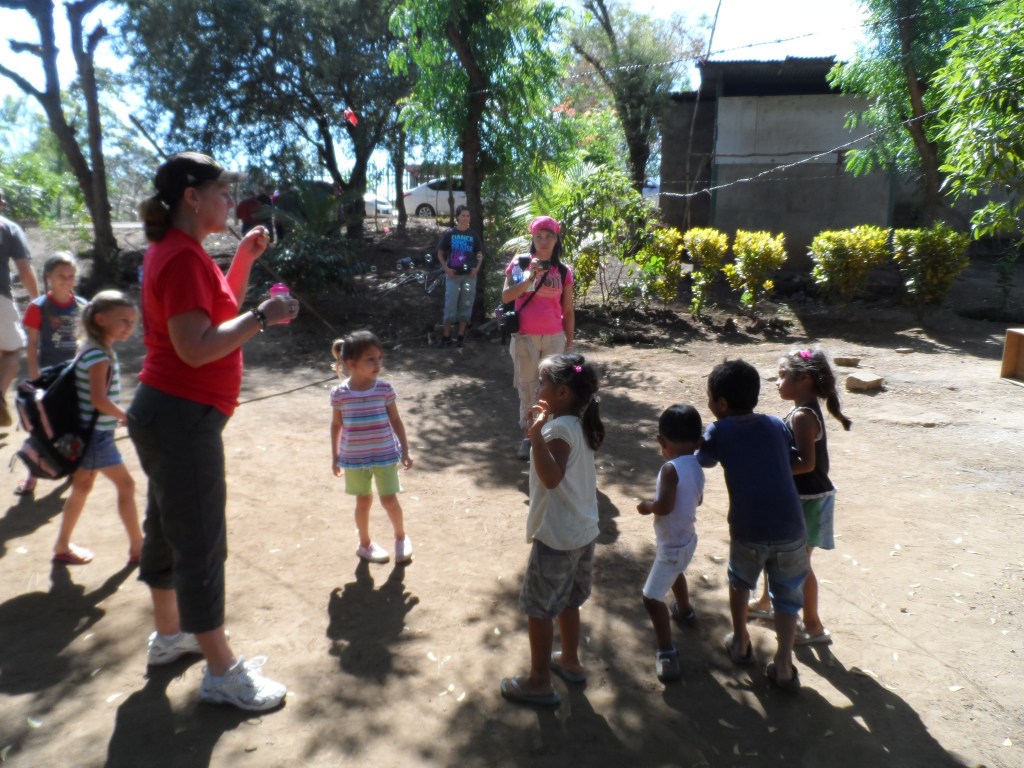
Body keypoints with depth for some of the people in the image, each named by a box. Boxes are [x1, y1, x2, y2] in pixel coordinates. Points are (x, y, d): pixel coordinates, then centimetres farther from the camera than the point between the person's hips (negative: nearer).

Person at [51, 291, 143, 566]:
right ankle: (138, 547, 6)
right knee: (125, 484, -3)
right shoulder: (98, 355, -19)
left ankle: (63, 546, 29)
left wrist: (119, 416, 8)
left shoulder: (100, 351, 10)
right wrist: (128, 417, -16)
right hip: (96, 434, -10)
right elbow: (99, 400, -25)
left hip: (91, 433, 10)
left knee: (82, 487, 17)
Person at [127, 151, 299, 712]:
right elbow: (196, 347, -27)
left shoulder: (178, 249, 12)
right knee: (201, 544, -2)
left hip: (169, 414, 11)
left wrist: (244, 257, 10)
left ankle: (169, 634, 39)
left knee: (168, 529, 21)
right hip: (182, 417, -11)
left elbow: (220, 307, 20)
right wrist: (263, 316, -23)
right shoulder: (182, 257, -19)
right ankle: (222, 672, 10)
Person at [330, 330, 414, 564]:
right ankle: (365, 544, 34)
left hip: (385, 455, 0)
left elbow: (395, 421, -1)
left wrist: (405, 451, 0)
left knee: (389, 500, 4)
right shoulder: (339, 393, -10)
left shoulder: (385, 389, -9)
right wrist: (335, 456, 6)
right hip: (354, 458, 0)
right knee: (364, 501, 13)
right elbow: (336, 425, 2)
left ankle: (401, 537, 31)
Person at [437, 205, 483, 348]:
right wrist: (446, 268, -7)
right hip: (453, 275, -2)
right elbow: (440, 253, 6)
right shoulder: (449, 234, 1)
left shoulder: (473, 235, 6)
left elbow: (480, 254, 14)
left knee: (466, 305, 5)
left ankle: (461, 335, 14)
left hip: (470, 275, 2)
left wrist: (477, 267, -2)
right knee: (450, 305, -3)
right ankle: (446, 336, 6)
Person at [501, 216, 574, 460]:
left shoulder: (564, 271, 4)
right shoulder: (520, 263, -1)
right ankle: (528, 437, 16)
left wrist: (569, 343, 5)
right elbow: (506, 297, -12)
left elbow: (568, 311, 7)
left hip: (554, 338, 1)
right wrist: (530, 277, -21)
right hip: (525, 337, -1)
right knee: (527, 388, 6)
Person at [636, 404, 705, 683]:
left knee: (651, 598, -7)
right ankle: (684, 611, 62)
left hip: (672, 545, -9)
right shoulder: (696, 467, -3)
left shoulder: (671, 469, -28)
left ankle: (667, 656, -9)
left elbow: (664, 506, -34)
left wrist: (647, 505, -16)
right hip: (686, 539, 9)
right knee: (675, 573, 37)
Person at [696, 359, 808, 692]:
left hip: (748, 532, -1)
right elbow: (792, 462, 17)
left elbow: (703, 461, 15)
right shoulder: (776, 425, 7)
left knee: (739, 582, 28)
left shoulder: (719, 431, -1)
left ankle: (741, 644, 39)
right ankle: (783, 666, 20)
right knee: (787, 596, 21)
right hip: (790, 530, 1)